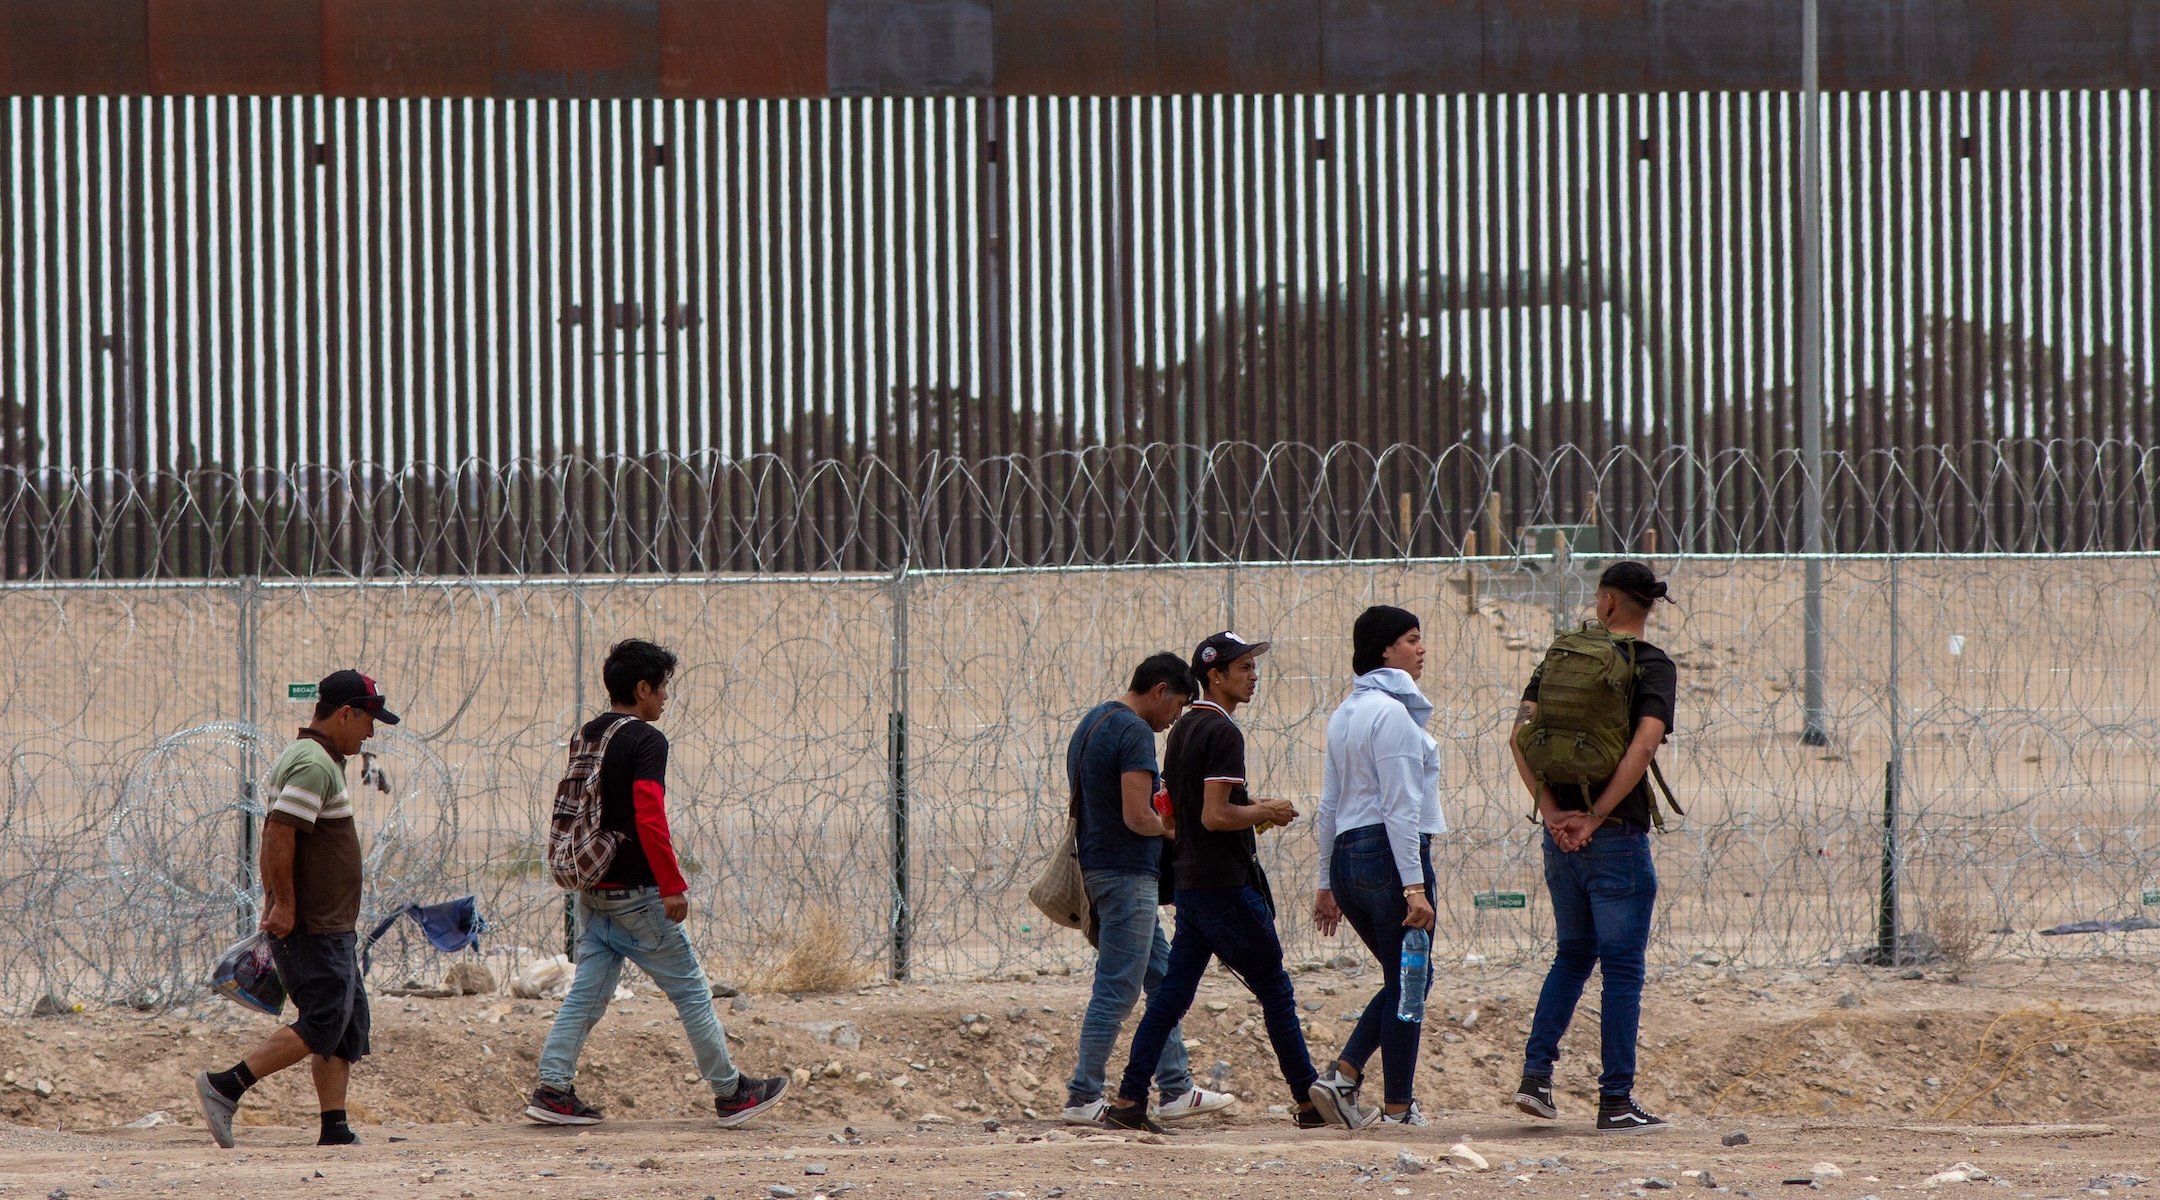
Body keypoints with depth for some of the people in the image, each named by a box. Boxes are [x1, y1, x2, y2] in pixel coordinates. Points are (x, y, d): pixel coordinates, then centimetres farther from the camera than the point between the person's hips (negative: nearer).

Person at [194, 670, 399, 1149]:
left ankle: (334, 1129, 8)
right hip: (313, 926, -11)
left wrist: (274, 900, 18)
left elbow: (273, 836, 22)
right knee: (322, 1026, -12)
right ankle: (225, 1087, -12)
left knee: (348, 1025, 10)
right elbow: (279, 836, -25)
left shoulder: (300, 758, 18)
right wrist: (285, 905, -21)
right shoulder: (316, 765, -16)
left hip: (332, 925, 11)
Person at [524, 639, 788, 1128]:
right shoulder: (645, 740, -14)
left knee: (588, 991, 9)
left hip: (592, 890, 8)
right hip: (636, 893, -8)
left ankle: (552, 1089, 0)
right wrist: (673, 886, -20)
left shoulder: (586, 736, 11)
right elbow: (649, 818, -22)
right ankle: (730, 1094, 8)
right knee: (690, 990, 2)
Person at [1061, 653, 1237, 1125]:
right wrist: (1171, 828, -2)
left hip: (1098, 868, 10)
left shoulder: (1093, 722, 15)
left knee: (1162, 979, 15)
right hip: (1126, 873, -10)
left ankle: (1176, 1090, 17)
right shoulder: (1134, 731, -16)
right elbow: (1137, 817, -22)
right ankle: (1083, 1099, -3)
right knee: (1117, 989, -5)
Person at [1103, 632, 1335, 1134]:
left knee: (1171, 993, 7)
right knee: (1275, 990, 0)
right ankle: (1310, 1103, 5)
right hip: (1227, 885, -9)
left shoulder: (1183, 729, 15)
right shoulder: (1222, 733, -15)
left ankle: (1127, 1102, 1)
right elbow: (1216, 816, -23)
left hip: (1189, 881, 9)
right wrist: (1266, 812, -7)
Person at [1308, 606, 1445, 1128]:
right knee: (1408, 981, 1)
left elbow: (1330, 805, 18)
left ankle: (1342, 1075, 4)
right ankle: (1398, 1105, 4)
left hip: (1349, 856, 9)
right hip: (1390, 853, -9)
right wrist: (1414, 885, -20)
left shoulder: (1345, 714, 15)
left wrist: (1327, 884, 21)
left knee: (1405, 978, 16)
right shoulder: (1392, 713, -13)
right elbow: (1400, 806, -18)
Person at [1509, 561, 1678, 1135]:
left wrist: (1551, 809, -6)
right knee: (1622, 968, 1)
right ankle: (1616, 1101, 0)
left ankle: (1536, 1073, 9)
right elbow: (1643, 745, -20)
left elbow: (1521, 734, -1)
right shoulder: (1654, 667, -6)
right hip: (1617, 833, -5)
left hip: (1561, 830, 5)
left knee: (1572, 954, 19)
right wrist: (1596, 817, -16)